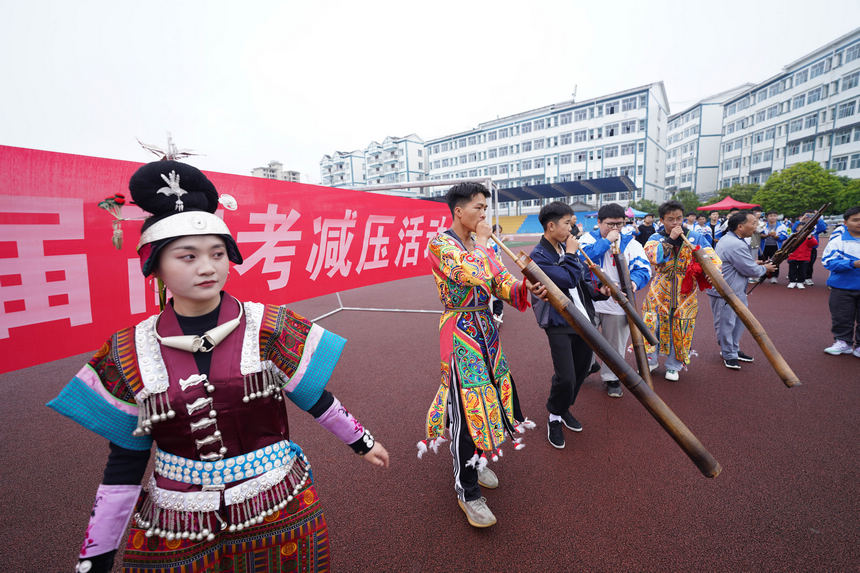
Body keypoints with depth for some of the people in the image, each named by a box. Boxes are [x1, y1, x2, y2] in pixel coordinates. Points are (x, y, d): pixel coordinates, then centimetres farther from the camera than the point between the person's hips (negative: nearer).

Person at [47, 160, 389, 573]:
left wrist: (361, 442, 8)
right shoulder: (129, 353, -9)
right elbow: (125, 461, -1)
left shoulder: (270, 329, -14)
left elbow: (315, 398, -2)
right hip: (174, 534, 2)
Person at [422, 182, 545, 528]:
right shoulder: (440, 244, -14)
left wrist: (524, 288, -16)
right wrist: (482, 241, -13)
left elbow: (501, 281, 4)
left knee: (487, 395, 16)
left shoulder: (480, 244, 10)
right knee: (466, 408, -3)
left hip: (486, 329, 8)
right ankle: (467, 491, 14)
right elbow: (478, 275, -29)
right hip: (461, 334, -8)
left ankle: (475, 461, 39)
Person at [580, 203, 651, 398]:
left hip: (618, 304, 1)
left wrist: (634, 281, -27)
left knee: (615, 345, 13)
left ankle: (612, 378, 32)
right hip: (589, 302, -1)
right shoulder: (589, 238, -1)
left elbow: (644, 268, -6)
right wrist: (607, 241, -22)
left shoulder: (630, 243, 2)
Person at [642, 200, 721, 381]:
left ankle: (674, 366, 26)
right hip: (659, 294, 0)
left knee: (680, 331, 7)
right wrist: (670, 239, -25)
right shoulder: (655, 238, 0)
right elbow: (654, 257, -20)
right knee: (652, 326, 1)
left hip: (685, 295, 1)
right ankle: (650, 360, 23)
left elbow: (713, 258, -5)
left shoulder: (695, 237, 1)